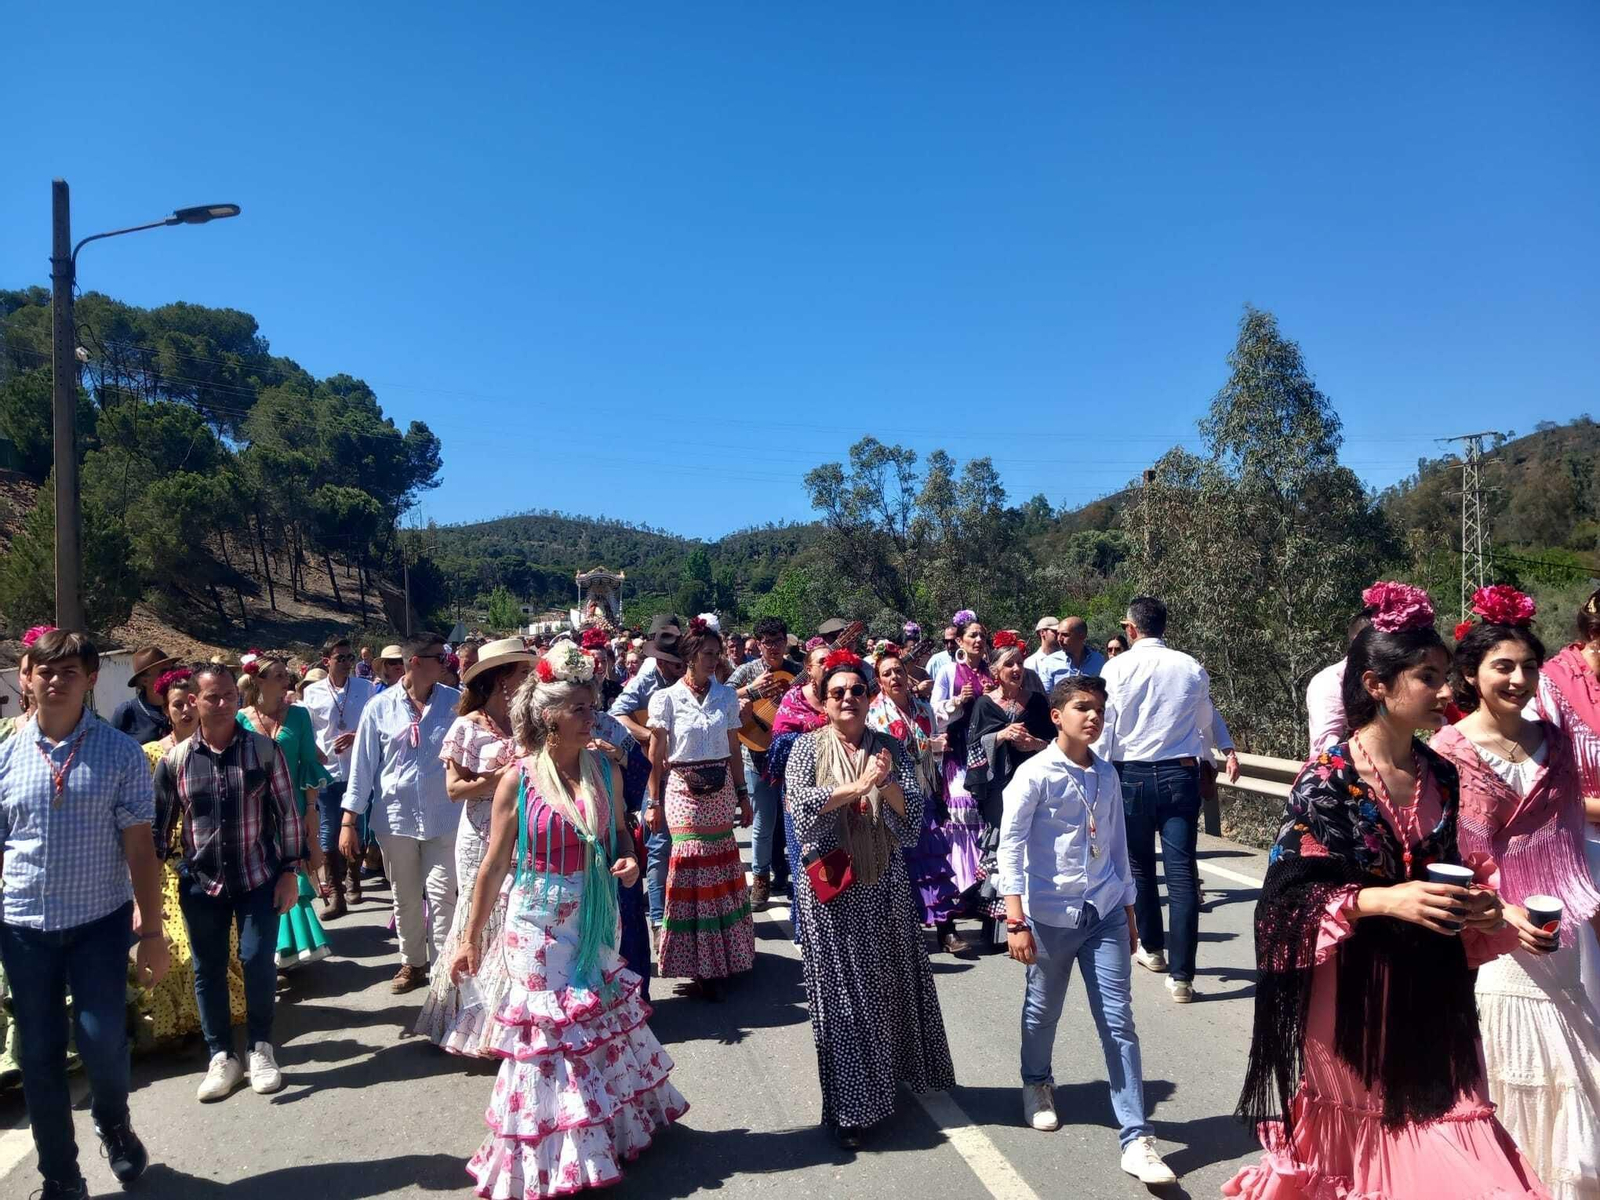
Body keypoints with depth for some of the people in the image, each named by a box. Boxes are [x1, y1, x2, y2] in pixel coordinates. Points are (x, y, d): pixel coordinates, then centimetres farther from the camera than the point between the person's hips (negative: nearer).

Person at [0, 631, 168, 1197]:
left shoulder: (120, 753, -5)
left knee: (101, 1041, -6)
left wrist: (152, 930, -5)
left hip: (100, 921, -2)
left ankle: (113, 1120, 29)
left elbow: (139, 847, -4)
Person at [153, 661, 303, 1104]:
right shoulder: (175, 759, -2)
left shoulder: (264, 749, -5)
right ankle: (221, 1057, 26)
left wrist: (289, 871, -5)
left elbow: (287, 813, -2)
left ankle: (260, 1048, 20)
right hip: (201, 883, 2)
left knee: (259, 962, 0)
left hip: (259, 878, -2)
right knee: (208, 969, 10)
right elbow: (159, 825, 5)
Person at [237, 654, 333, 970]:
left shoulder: (298, 715, -2)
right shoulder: (241, 718, -3)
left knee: (291, 874, 3)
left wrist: (311, 809, -5)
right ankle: (285, 948, 21)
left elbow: (309, 764, -1)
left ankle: (290, 947, 17)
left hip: (292, 807, 0)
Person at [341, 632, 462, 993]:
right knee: (405, 897, 15)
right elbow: (362, 764, 0)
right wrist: (348, 821, -1)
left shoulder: (454, 701, -4)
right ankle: (412, 962, 33)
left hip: (443, 816, -1)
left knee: (442, 895, 1)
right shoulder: (380, 706, -4)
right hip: (395, 817, 1)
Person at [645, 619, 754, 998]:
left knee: (719, 866, 6)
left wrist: (742, 795, 9)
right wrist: (654, 803, -4)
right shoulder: (666, 698, -4)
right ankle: (699, 965, 9)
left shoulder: (727, 695, 5)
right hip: (683, 790, -3)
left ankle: (719, 957, 22)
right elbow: (656, 756, -2)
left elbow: (734, 750, 10)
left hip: (720, 790, 3)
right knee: (692, 868, -3)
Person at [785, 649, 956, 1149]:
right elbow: (801, 808, -18)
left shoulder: (890, 748, 2)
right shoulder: (807, 747, -3)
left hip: (884, 884, 3)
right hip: (829, 887, -3)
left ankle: (887, 1079, 37)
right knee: (840, 990, 3)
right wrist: (857, 786, -26)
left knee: (889, 982, 13)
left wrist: (888, 786, -24)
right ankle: (850, 1107, 15)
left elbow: (914, 817, -6)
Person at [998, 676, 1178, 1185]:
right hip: (1051, 914, -3)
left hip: (1105, 913, 4)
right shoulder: (1035, 774, -11)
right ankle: (1037, 1083, 45)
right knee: (1043, 1011, 16)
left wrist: (1128, 909, 16)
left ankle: (1137, 1139, 10)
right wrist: (1016, 920, -16)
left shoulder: (1106, 774, 5)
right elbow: (1009, 846, -12)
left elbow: (1117, 844, 14)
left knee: (1119, 1022, 3)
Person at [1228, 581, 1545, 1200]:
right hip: (1354, 991, -5)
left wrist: (1476, 911, -5)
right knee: (1360, 1139, 10)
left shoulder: (1440, 776, 3)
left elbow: (1446, 874, 14)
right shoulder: (1328, 779, -15)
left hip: (1432, 987, 5)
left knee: (1441, 1145, 10)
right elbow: (1291, 894, -15)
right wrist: (1382, 900, -26)